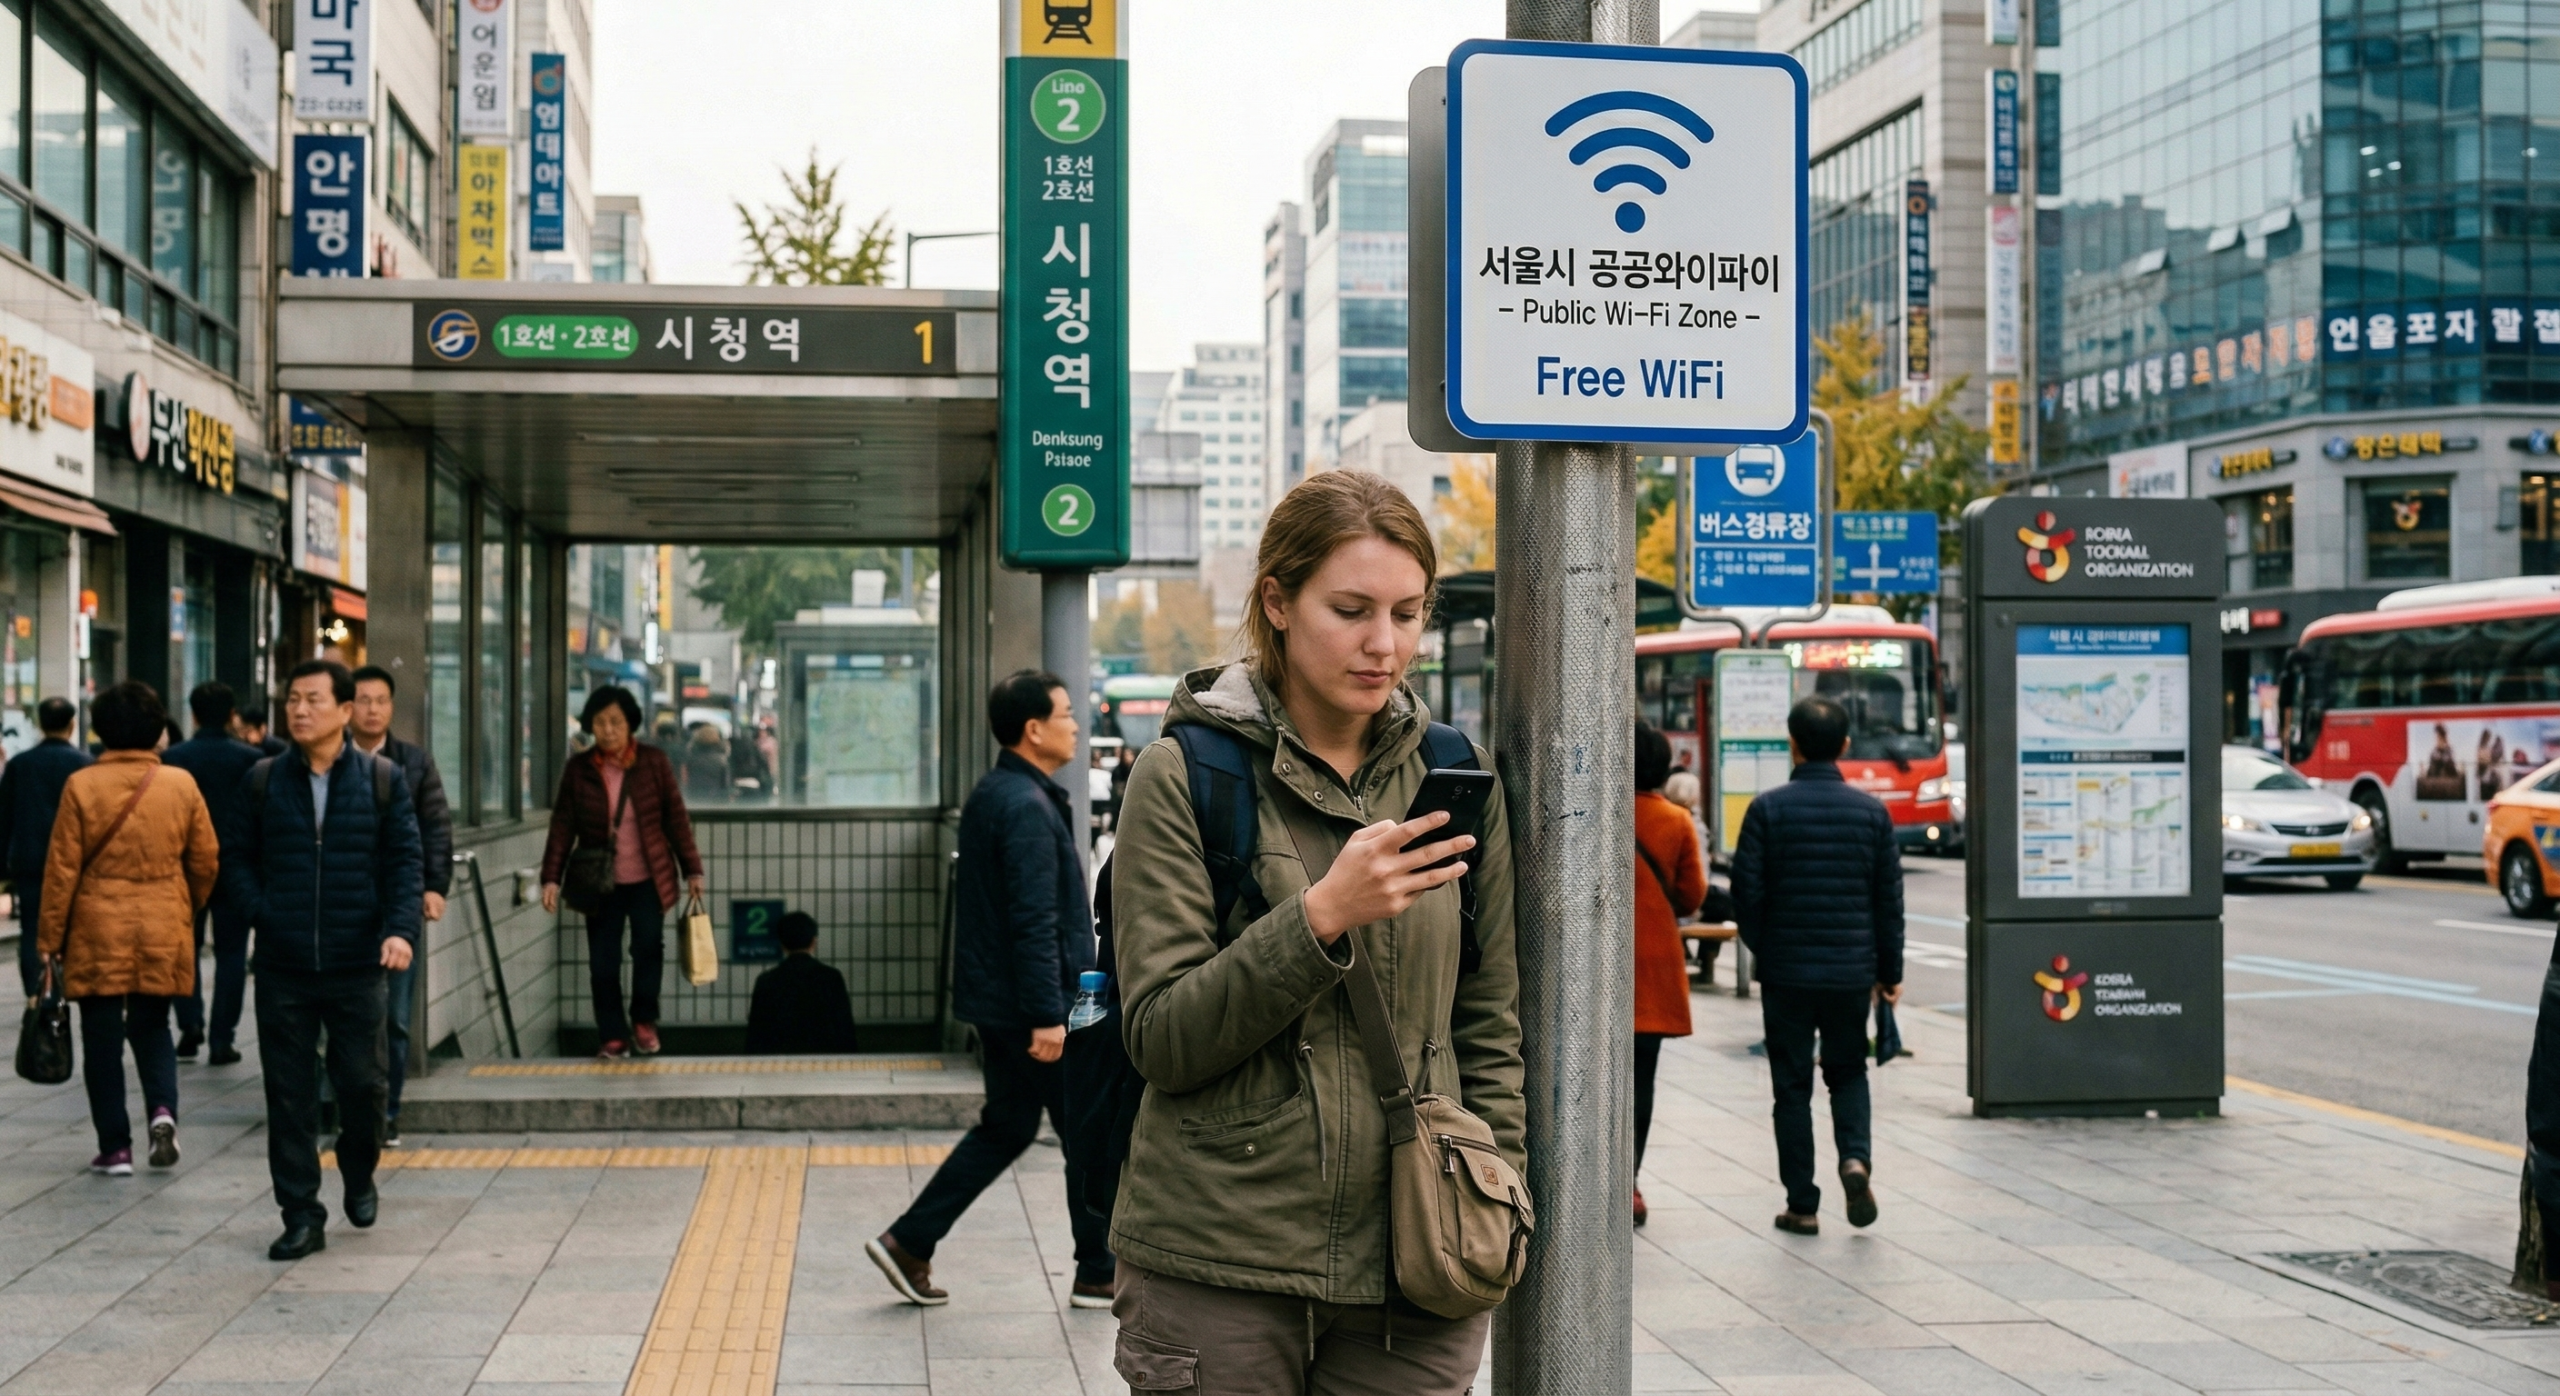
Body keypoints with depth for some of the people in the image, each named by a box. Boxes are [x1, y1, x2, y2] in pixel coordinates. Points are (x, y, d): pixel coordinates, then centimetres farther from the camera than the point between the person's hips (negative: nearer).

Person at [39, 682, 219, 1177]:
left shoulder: (81, 785, -8)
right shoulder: (181, 784, -2)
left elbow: (62, 869, -6)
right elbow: (206, 861, 5)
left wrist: (52, 939, 3)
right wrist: (187, 911, 23)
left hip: (98, 932, -2)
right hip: (162, 932, 2)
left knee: (102, 1039, 8)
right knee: (151, 1027, 17)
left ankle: (116, 1148, 9)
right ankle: (163, 1109, -6)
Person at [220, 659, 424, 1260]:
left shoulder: (382, 779, 2)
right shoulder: (263, 781, 5)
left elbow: (404, 862, 0)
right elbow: (237, 857, 11)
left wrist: (400, 928, -14)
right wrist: (260, 914, -5)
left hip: (357, 964, -1)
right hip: (282, 968, 1)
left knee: (361, 1084, 5)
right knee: (290, 1094, 2)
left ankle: (359, 1178, 33)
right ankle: (301, 1216, 10)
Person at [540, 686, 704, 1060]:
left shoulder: (654, 762, -2)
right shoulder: (578, 769, 0)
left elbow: (676, 818, 1)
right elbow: (562, 826, 0)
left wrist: (692, 870, 1)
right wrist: (551, 877, -7)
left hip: (648, 879, -1)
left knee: (648, 946, -12)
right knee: (603, 962, 0)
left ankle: (644, 1020, 9)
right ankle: (613, 1036, 12)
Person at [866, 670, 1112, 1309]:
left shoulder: (992, 795, 13)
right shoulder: (1028, 807, -20)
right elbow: (1035, 921, -24)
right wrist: (1047, 1016, -24)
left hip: (996, 1001, 10)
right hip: (1026, 1004, -10)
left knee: (1005, 1128, 17)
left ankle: (908, 1243, 15)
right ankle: (1100, 1275, 12)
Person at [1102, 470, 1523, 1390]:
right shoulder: (1183, 777, -4)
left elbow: (1489, 1026, 13)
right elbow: (1161, 1041, -10)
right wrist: (1320, 919, -20)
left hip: (1411, 1267, 3)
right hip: (1221, 1268, -3)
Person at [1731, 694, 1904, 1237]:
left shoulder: (1768, 809, -8)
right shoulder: (1872, 811, 0)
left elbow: (1747, 893, -7)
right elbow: (1889, 898, 3)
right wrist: (1890, 970, 13)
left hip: (1785, 969, -2)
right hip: (1851, 970, 2)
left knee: (1793, 1085, 6)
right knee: (1848, 1071, 19)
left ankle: (1802, 1205, 8)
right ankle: (1855, 1157, -6)